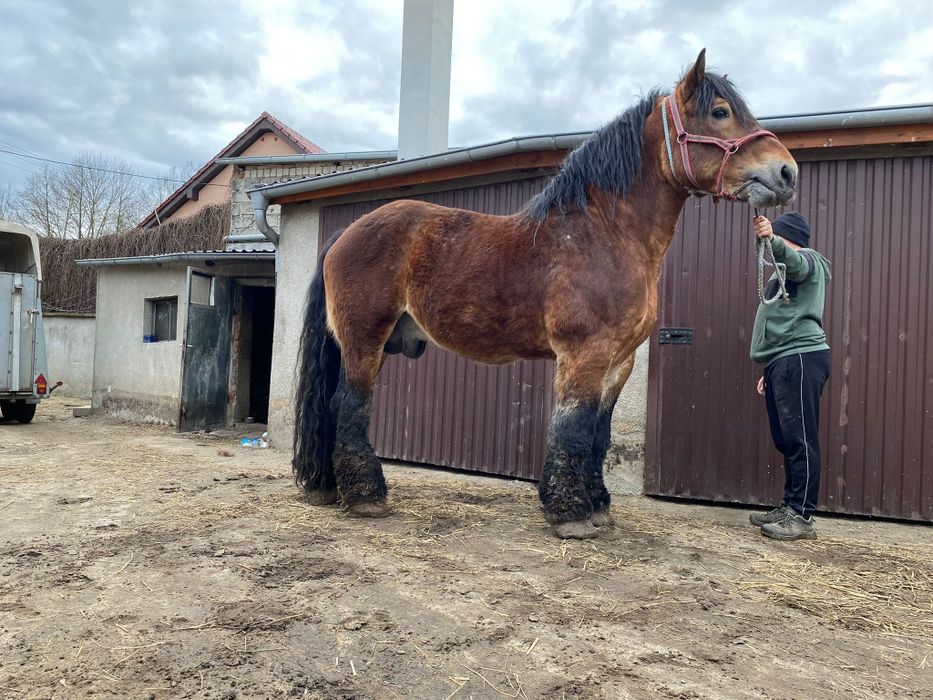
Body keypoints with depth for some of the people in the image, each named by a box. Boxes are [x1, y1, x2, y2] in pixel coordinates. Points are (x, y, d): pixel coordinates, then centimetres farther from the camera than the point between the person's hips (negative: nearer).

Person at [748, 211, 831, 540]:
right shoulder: (787, 269, 31)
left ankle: (802, 516, -10)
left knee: (800, 440, -11)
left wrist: (771, 239, -47)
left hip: (801, 358, -10)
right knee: (786, 440, 10)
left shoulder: (808, 260, 2)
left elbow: (793, 259, -26)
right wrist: (770, 371, 25)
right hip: (783, 363, 10)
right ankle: (789, 508, 15)